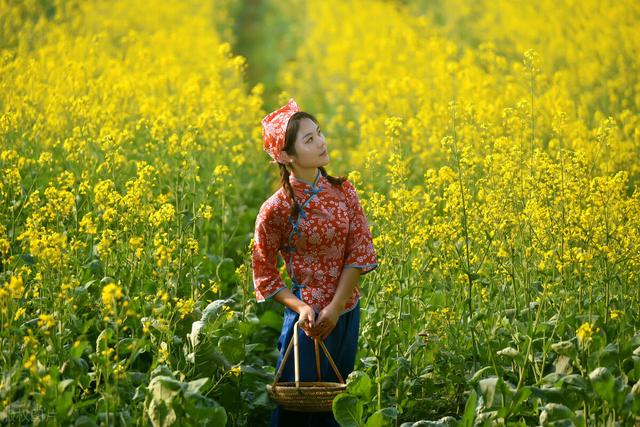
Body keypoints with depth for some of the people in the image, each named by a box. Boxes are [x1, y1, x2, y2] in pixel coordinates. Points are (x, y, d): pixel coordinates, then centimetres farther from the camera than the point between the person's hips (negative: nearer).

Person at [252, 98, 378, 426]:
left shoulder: (342, 190, -2)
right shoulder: (276, 209, -14)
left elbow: (360, 250, -5)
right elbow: (265, 274, -5)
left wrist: (335, 307, -15)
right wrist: (301, 308, -18)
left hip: (347, 313, 5)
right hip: (309, 317, -5)